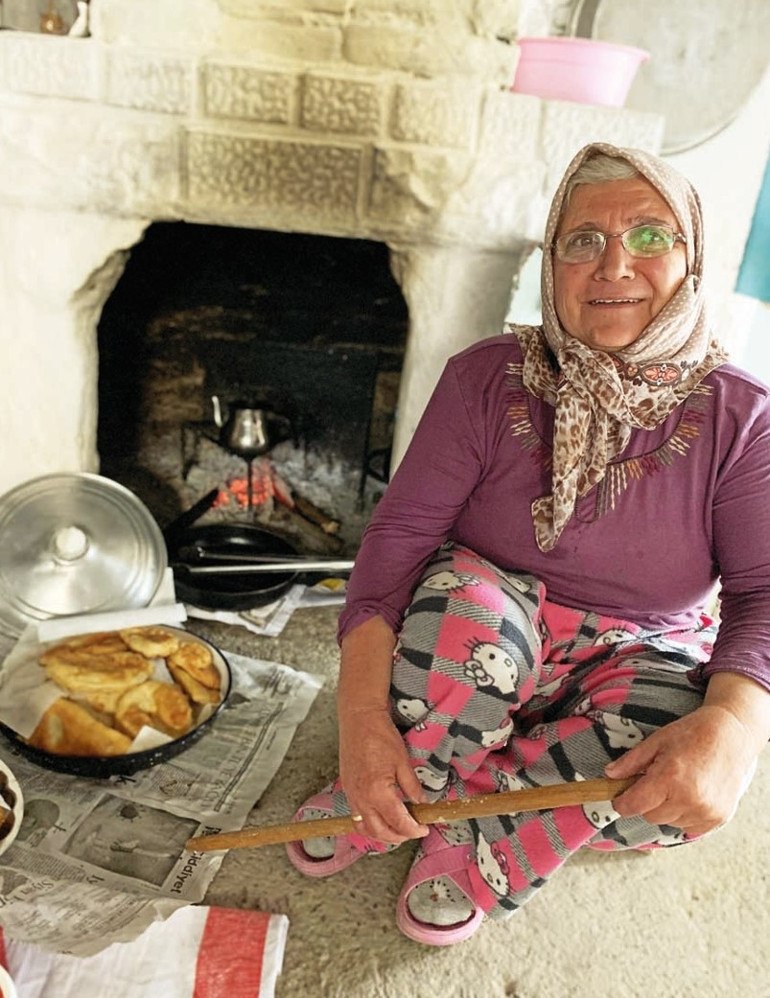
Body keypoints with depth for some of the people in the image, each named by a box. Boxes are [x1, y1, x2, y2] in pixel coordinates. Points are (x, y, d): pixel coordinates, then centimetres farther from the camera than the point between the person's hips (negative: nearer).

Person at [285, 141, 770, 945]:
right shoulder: (488, 379, -11)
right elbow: (400, 533, -16)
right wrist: (362, 713, -29)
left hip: (637, 658, 2)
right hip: (495, 637, -1)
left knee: (696, 772, -31)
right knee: (462, 601, -35)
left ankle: (423, 801, -13)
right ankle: (399, 791, -9)